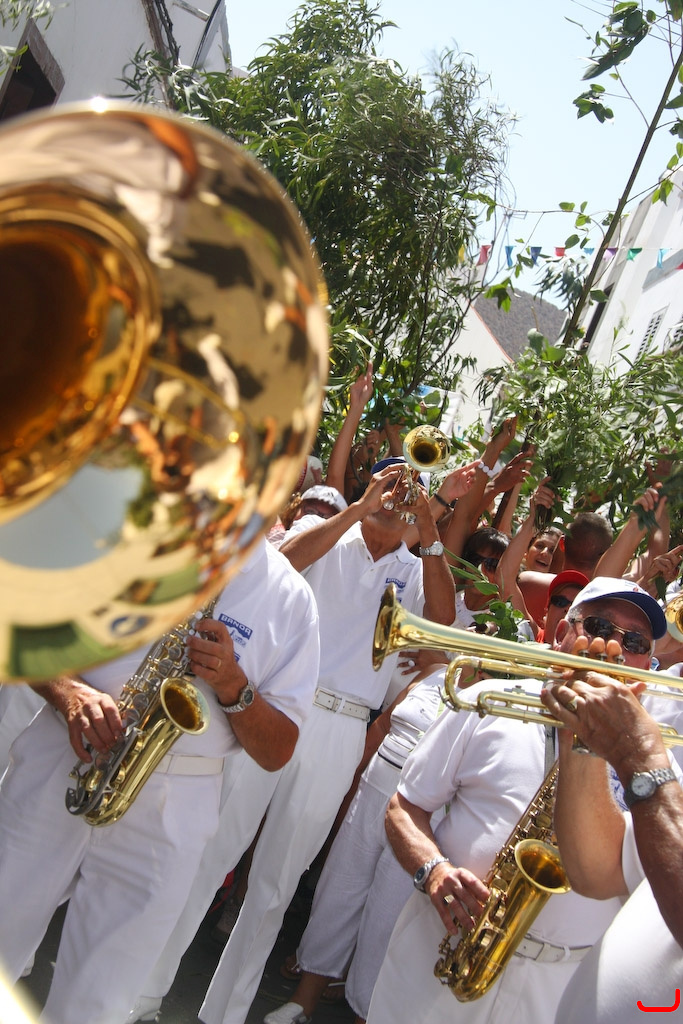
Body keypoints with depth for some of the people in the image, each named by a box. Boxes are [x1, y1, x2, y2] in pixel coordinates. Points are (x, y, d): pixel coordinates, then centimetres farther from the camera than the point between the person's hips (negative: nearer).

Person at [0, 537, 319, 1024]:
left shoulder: (290, 596, 2)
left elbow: (276, 752, 2)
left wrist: (234, 686, -17)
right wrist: (66, 690, -13)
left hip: (172, 812, -1)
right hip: (52, 768, 2)